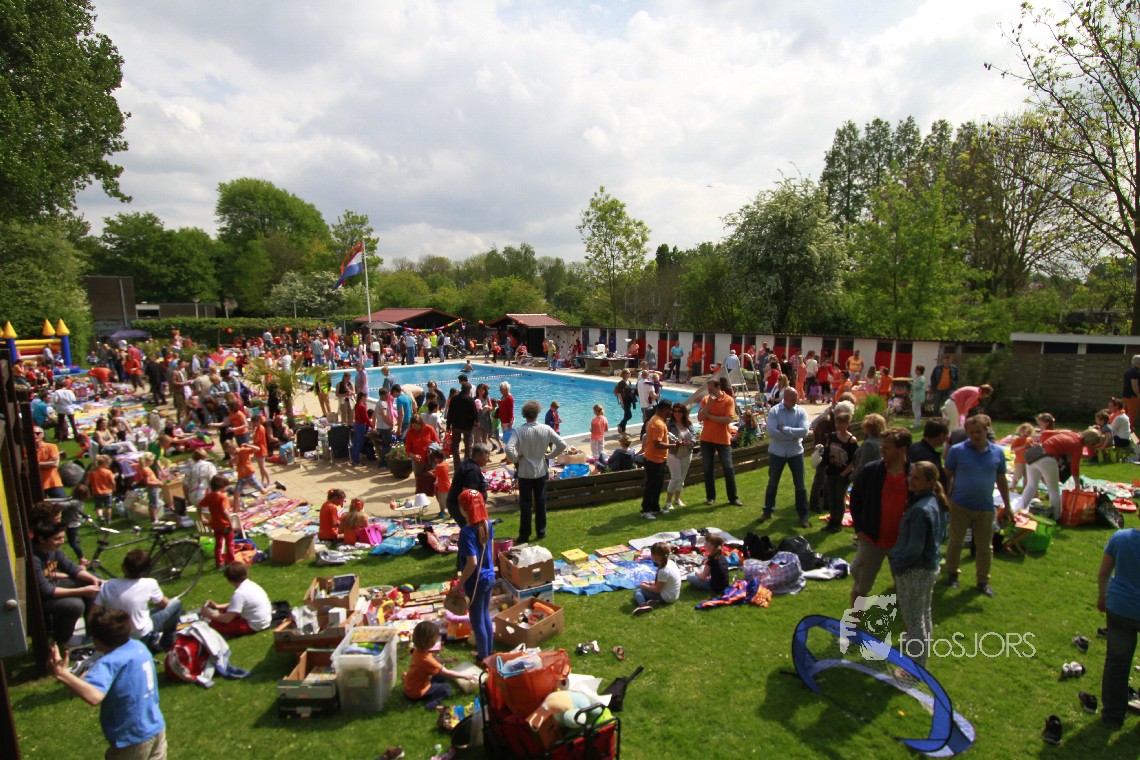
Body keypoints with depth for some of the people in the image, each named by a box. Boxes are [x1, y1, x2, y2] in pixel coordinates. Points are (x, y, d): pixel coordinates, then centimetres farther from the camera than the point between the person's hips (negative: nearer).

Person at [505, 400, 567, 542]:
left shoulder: (520, 431, -17)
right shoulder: (546, 429, -10)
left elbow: (509, 449, -28)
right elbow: (562, 444, -9)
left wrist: (516, 459, -9)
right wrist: (550, 454, 4)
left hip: (525, 472, -2)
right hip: (541, 471, 2)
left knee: (525, 504, 7)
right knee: (541, 502, 15)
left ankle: (524, 535, 12)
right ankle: (541, 531, 25)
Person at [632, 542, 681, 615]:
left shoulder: (663, 571, -28)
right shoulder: (670, 562, -2)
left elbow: (656, 590, -18)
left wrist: (644, 586, -4)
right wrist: (652, 583, 6)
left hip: (666, 598, -9)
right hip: (673, 595, 9)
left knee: (637, 591, -6)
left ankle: (643, 605, -34)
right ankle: (655, 601, -4)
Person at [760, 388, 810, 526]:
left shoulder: (801, 411, -6)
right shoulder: (774, 411, -10)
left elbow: (804, 432, -19)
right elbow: (771, 432, -22)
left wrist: (784, 429, -20)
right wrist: (793, 435, -18)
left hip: (796, 453, 1)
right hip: (777, 452, -1)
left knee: (800, 485, 9)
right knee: (772, 483, 12)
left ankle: (803, 515, 22)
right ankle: (767, 512, 27)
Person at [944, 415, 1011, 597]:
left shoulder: (998, 452, 0)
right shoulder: (957, 450, -8)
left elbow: (1001, 480, 9)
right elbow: (947, 476, -2)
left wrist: (1007, 506, 11)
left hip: (986, 508, 2)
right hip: (960, 506, -2)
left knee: (985, 547, 11)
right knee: (956, 542, 12)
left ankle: (983, 580, 28)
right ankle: (952, 574, 29)